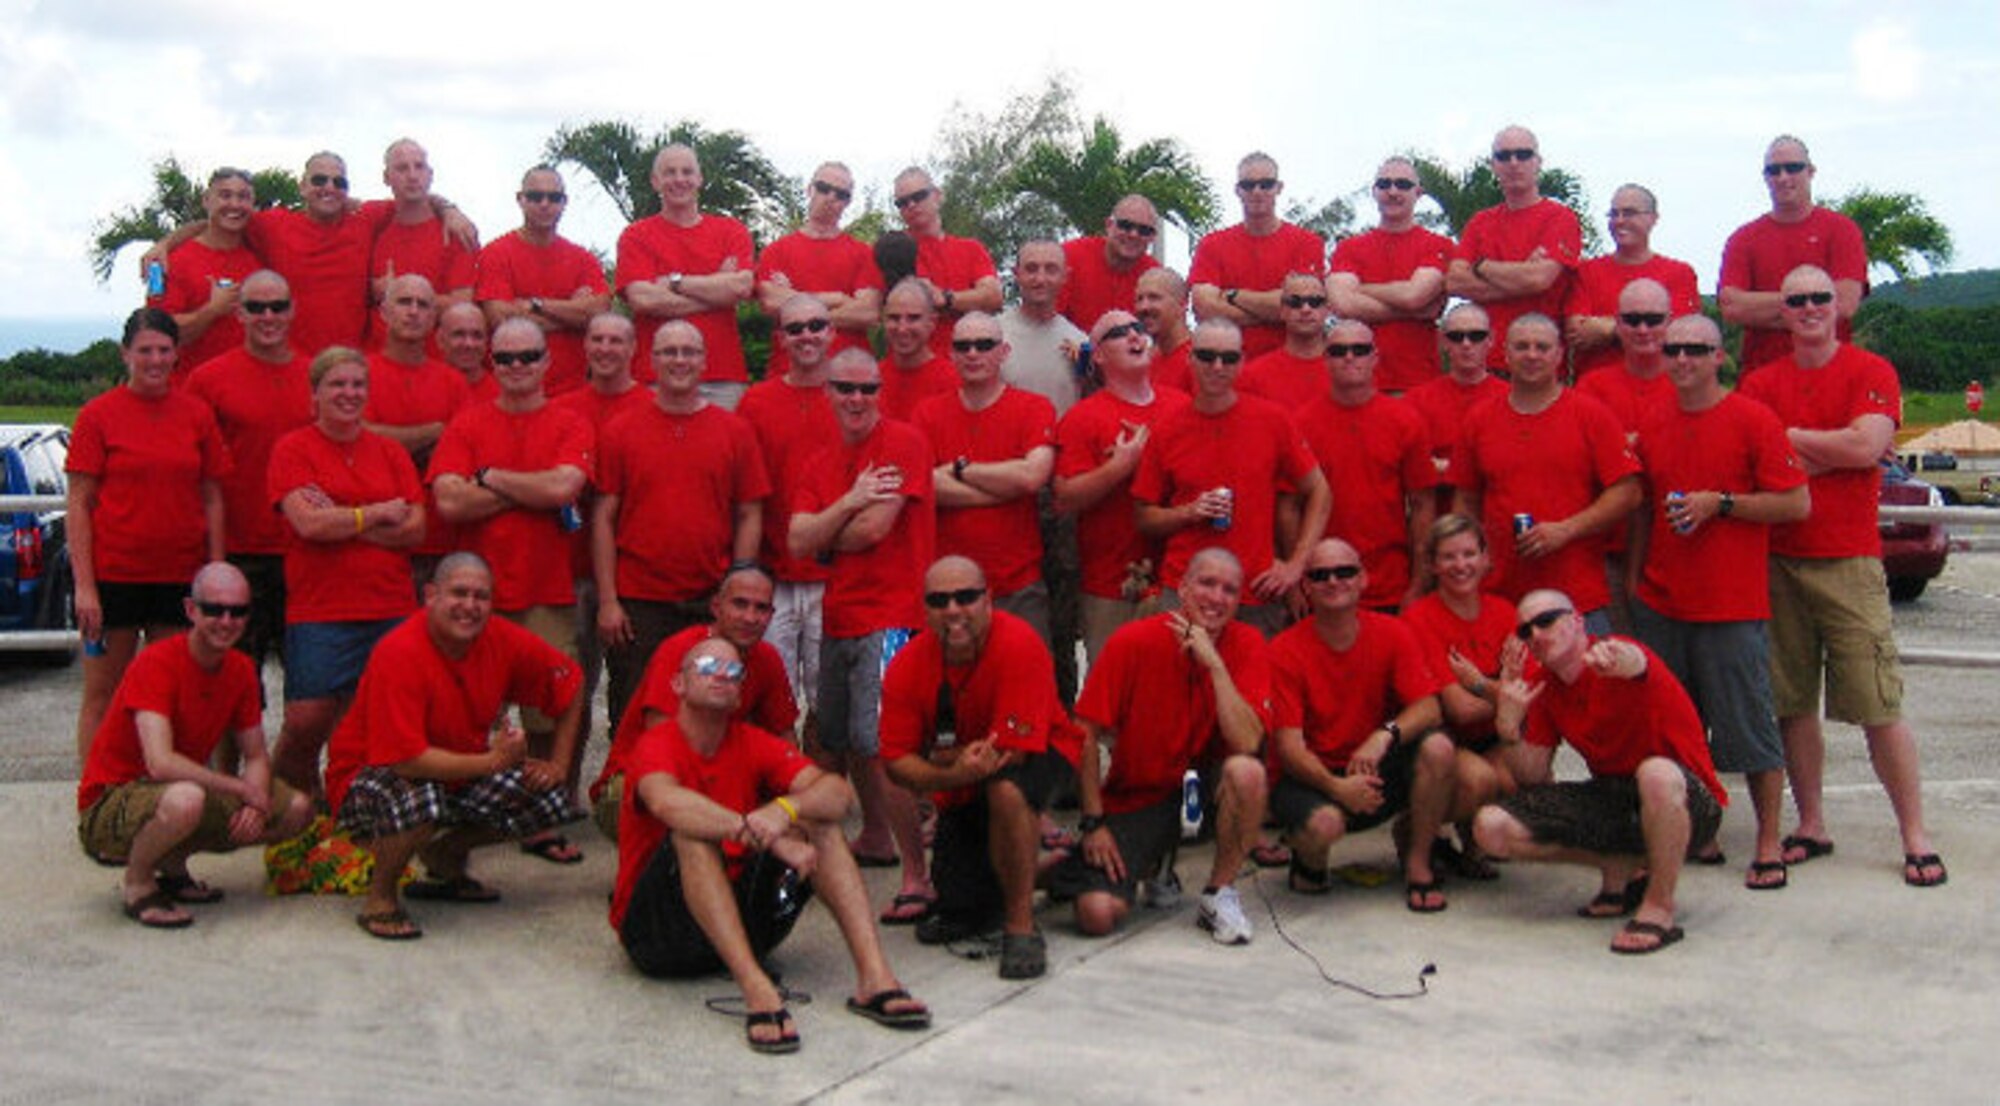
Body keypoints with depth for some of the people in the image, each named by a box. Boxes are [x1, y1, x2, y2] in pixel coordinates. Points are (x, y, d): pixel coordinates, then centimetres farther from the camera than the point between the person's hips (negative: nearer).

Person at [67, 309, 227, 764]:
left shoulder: (197, 414, 6)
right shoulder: (98, 414, -1)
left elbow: (212, 498, 9)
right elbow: (78, 504, -3)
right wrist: (84, 586, -9)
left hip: (181, 577, 2)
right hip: (113, 573, -2)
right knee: (103, 693, 5)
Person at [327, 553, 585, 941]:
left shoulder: (504, 641, -10)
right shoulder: (399, 654, -26)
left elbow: (571, 685, 8)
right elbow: (405, 760, -32)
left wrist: (558, 764, 1)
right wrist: (493, 761, -24)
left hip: (458, 775, 6)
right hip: (367, 777, -6)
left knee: (551, 800, -13)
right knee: (419, 799, -40)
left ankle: (446, 856, 13)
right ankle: (379, 899, -9)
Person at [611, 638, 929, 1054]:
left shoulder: (753, 744, 4)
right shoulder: (658, 744, -9)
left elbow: (839, 792, -10)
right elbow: (666, 802, -35)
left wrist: (785, 810, -32)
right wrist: (766, 837, -41)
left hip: (740, 918, 5)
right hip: (656, 933, -5)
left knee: (818, 820, -10)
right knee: (690, 832, -30)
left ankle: (874, 977, -26)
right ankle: (757, 990, -45)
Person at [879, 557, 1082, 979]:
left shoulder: (1019, 645, -28)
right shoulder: (907, 667, -15)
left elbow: (1013, 752, -30)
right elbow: (896, 761, -13)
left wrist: (938, 757, -17)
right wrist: (953, 774, -33)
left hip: (1038, 758, -4)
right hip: (960, 787, 5)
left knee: (1005, 788, -39)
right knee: (961, 908, -3)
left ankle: (1022, 926, -22)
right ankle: (1037, 863, 29)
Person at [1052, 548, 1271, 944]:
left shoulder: (1246, 645, -9)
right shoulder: (1132, 643, -13)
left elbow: (1248, 743, -22)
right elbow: (1087, 735, -7)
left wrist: (1214, 663, -27)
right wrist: (1094, 823, -9)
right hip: (1135, 796, -1)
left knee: (1247, 771, -34)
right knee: (1097, 915, -19)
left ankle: (1219, 894, -8)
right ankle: (1154, 861, 18)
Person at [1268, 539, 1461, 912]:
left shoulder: (1393, 634, -2)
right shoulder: (1286, 651, -11)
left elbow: (1428, 708, -10)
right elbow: (1289, 746, -15)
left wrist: (1386, 734, -31)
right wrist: (1336, 786, -32)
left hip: (1377, 770, 3)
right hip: (1312, 778, -3)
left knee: (1437, 747, -25)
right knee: (1323, 824, -36)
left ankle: (1417, 860, -5)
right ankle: (1308, 859, 4)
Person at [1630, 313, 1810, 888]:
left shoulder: (1753, 419, -5)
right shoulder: (1653, 425, 10)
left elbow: (1797, 503, -8)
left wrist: (1721, 503, -15)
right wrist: (1634, 578, 15)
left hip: (1733, 606, -5)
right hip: (1661, 604, 5)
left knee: (1748, 725, 0)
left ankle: (1769, 841, 10)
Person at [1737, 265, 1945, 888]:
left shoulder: (1871, 373, 2)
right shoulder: (1760, 383, 11)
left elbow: (1868, 445, -13)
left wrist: (1788, 437, -4)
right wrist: (1832, 451, -10)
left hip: (1849, 560, -3)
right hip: (1776, 560, 3)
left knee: (1879, 706, -4)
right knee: (1793, 705, 6)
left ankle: (1915, 837, 5)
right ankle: (1811, 826, 18)